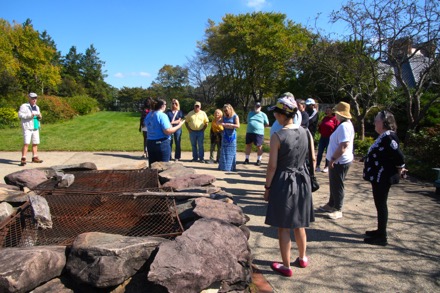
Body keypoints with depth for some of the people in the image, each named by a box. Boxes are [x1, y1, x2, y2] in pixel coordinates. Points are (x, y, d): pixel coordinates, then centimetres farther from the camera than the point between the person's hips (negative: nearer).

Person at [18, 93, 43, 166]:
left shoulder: (37, 107, 18)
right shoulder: (24, 106, -3)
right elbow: (20, 115, -13)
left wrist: (40, 116, 1)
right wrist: (30, 115, -23)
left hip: (35, 128, 7)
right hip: (27, 128, -7)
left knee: (35, 143, 9)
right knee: (26, 143, -13)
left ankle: (35, 158, 18)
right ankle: (23, 159, -12)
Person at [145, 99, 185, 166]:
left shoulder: (148, 115, 9)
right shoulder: (162, 115, -14)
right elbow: (168, 131, -20)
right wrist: (179, 126, -8)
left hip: (150, 143, 7)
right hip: (162, 143, -7)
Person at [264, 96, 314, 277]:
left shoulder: (278, 136, -18)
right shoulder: (303, 132, 0)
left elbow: (272, 166, -15)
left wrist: (267, 187, -6)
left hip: (284, 182, -6)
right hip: (302, 180, 6)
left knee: (284, 227, 8)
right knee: (299, 223, 23)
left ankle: (286, 266, 20)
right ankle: (303, 258, 39)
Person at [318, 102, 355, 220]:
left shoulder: (344, 126, -22)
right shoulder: (347, 124, 11)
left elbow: (343, 146, -29)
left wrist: (332, 159, -22)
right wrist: (333, 159, 16)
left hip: (339, 161, -10)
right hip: (339, 161, 10)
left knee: (337, 186, 1)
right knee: (334, 184, 20)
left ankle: (338, 210, 13)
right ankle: (331, 205, 34)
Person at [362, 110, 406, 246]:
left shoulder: (389, 137, -20)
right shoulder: (384, 136, 10)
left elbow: (399, 157, -24)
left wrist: (399, 171, -10)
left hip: (382, 178, -10)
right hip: (378, 176, 10)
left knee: (381, 205, 0)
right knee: (380, 204, 18)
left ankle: (382, 237, 10)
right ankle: (380, 231, 32)